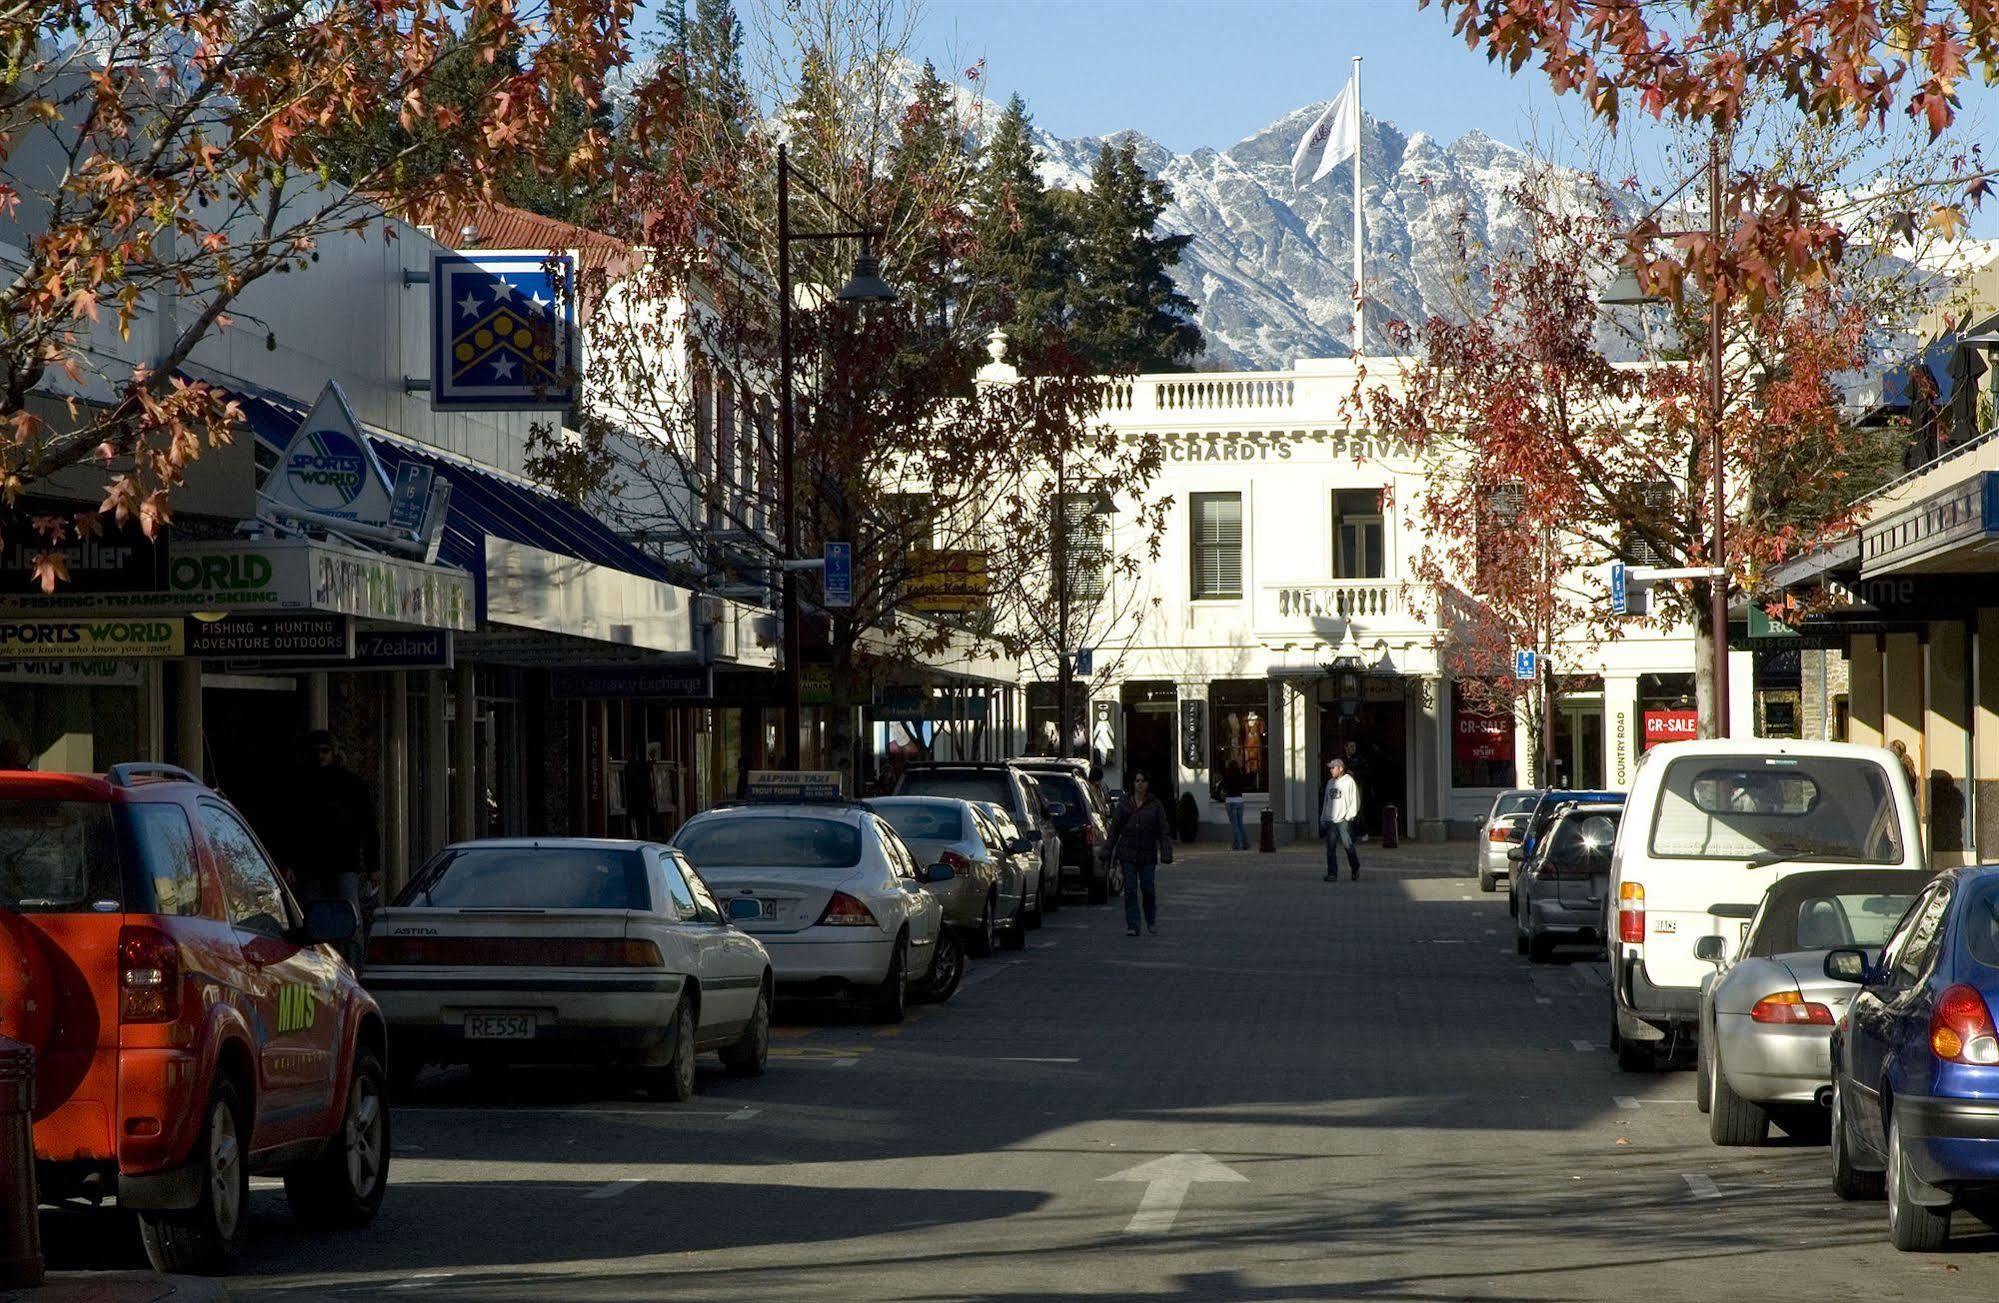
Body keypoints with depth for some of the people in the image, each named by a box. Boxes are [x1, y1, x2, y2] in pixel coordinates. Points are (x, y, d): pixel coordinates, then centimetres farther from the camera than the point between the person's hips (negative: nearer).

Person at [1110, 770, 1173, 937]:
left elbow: (1164, 831, -1)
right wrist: (1108, 851, 5)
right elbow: (1115, 829, 9)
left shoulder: (1155, 805, 2)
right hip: (1127, 853, 1)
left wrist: (1166, 853, -11)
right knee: (1130, 890, -3)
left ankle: (1152, 923, 22)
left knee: (1149, 889, 1)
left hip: (1147, 854, -1)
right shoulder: (1125, 804, 6)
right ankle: (1132, 926, 0)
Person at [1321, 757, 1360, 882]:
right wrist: (1323, 819, 16)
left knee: (1348, 846, -3)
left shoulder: (1349, 782, -3)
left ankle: (1355, 870, 15)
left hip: (1343, 821, -6)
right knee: (1330, 848, -1)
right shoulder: (1330, 783, 16)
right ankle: (1332, 873, -1)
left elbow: (1355, 801, -6)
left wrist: (1347, 816, -13)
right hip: (1330, 820, 6)